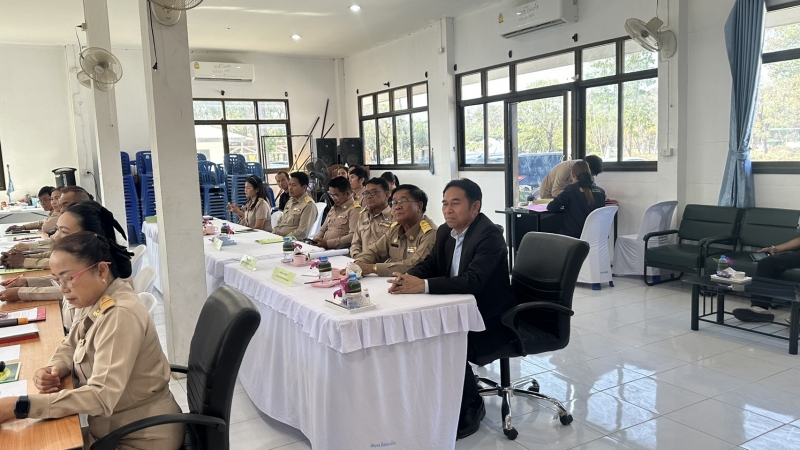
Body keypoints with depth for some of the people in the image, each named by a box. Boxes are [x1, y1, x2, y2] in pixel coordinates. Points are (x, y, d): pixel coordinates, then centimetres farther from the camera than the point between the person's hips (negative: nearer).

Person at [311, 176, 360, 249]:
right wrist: (316, 239, 6)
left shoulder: (354, 210, -5)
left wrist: (328, 243, -18)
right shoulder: (333, 209, 23)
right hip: (324, 248, 7)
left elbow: (353, 236, -17)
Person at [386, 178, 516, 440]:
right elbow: (430, 264, 8)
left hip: (491, 320, -8)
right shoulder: (445, 232, 4)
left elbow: (472, 281, -33)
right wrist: (408, 277, -16)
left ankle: (469, 409, -1)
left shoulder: (490, 235, -22)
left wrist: (423, 285, -39)